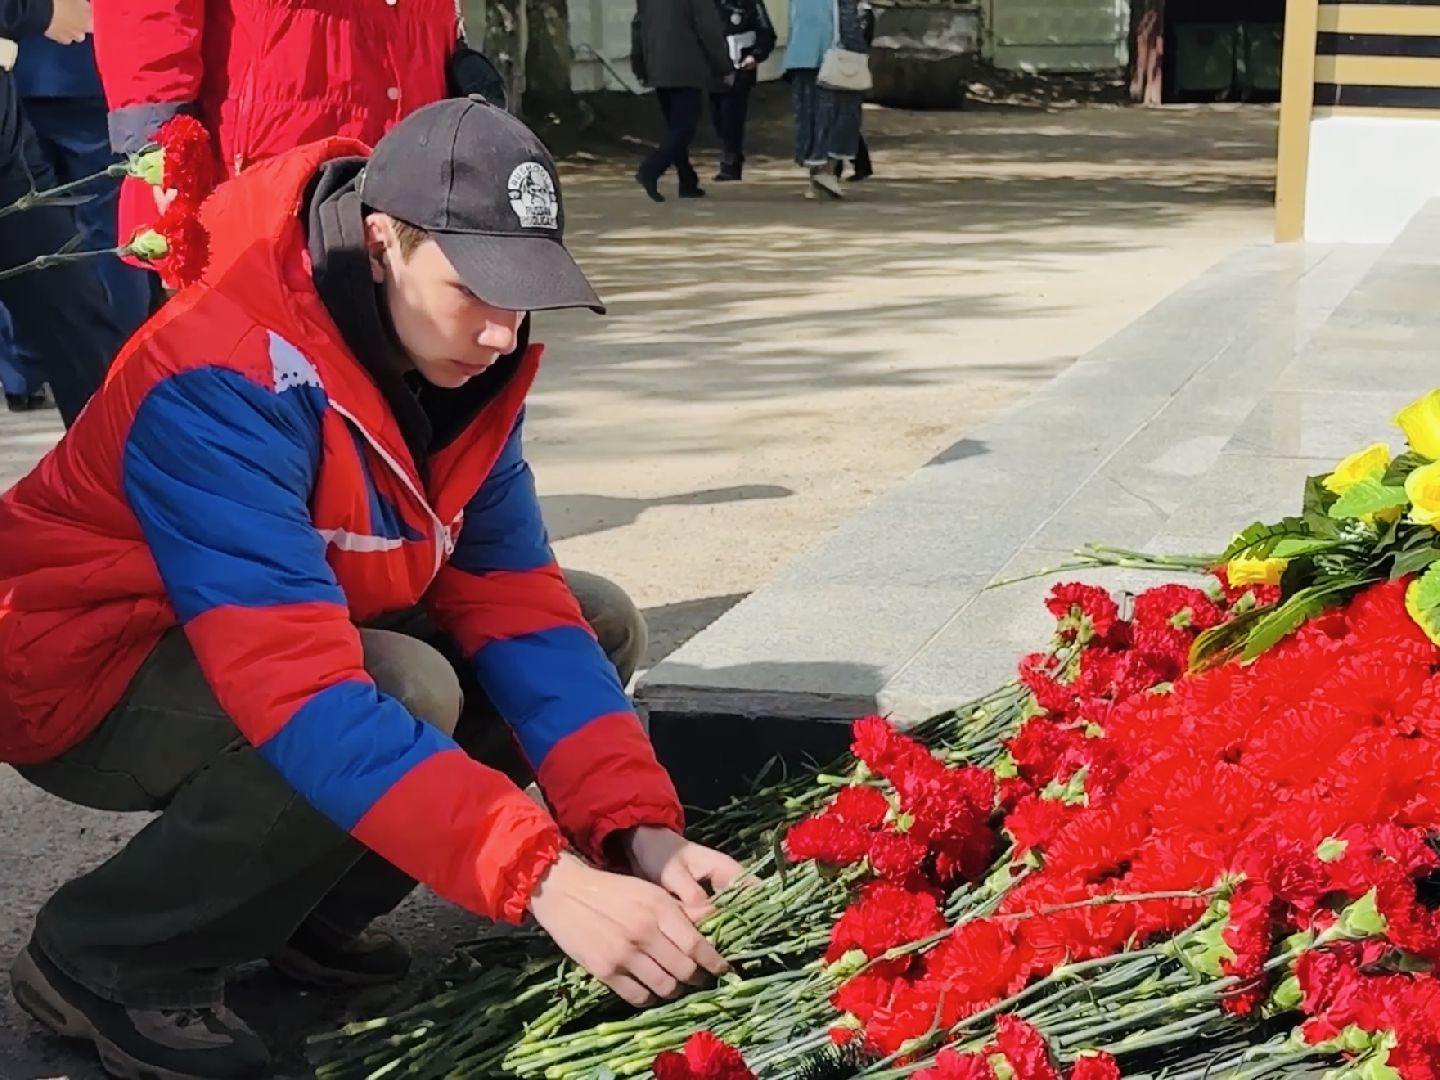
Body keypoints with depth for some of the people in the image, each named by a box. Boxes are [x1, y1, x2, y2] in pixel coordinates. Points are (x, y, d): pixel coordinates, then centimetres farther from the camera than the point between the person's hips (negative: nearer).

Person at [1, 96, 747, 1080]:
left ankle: (307, 906, 5)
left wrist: (638, 827, -24)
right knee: (402, 693, -34)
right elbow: (302, 696, -43)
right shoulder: (225, 383, -34)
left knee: (598, 623, -3)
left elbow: (512, 600, -11)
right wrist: (545, 877, -49)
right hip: (92, 676, -8)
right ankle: (104, 960, -13)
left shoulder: (461, 359, -10)